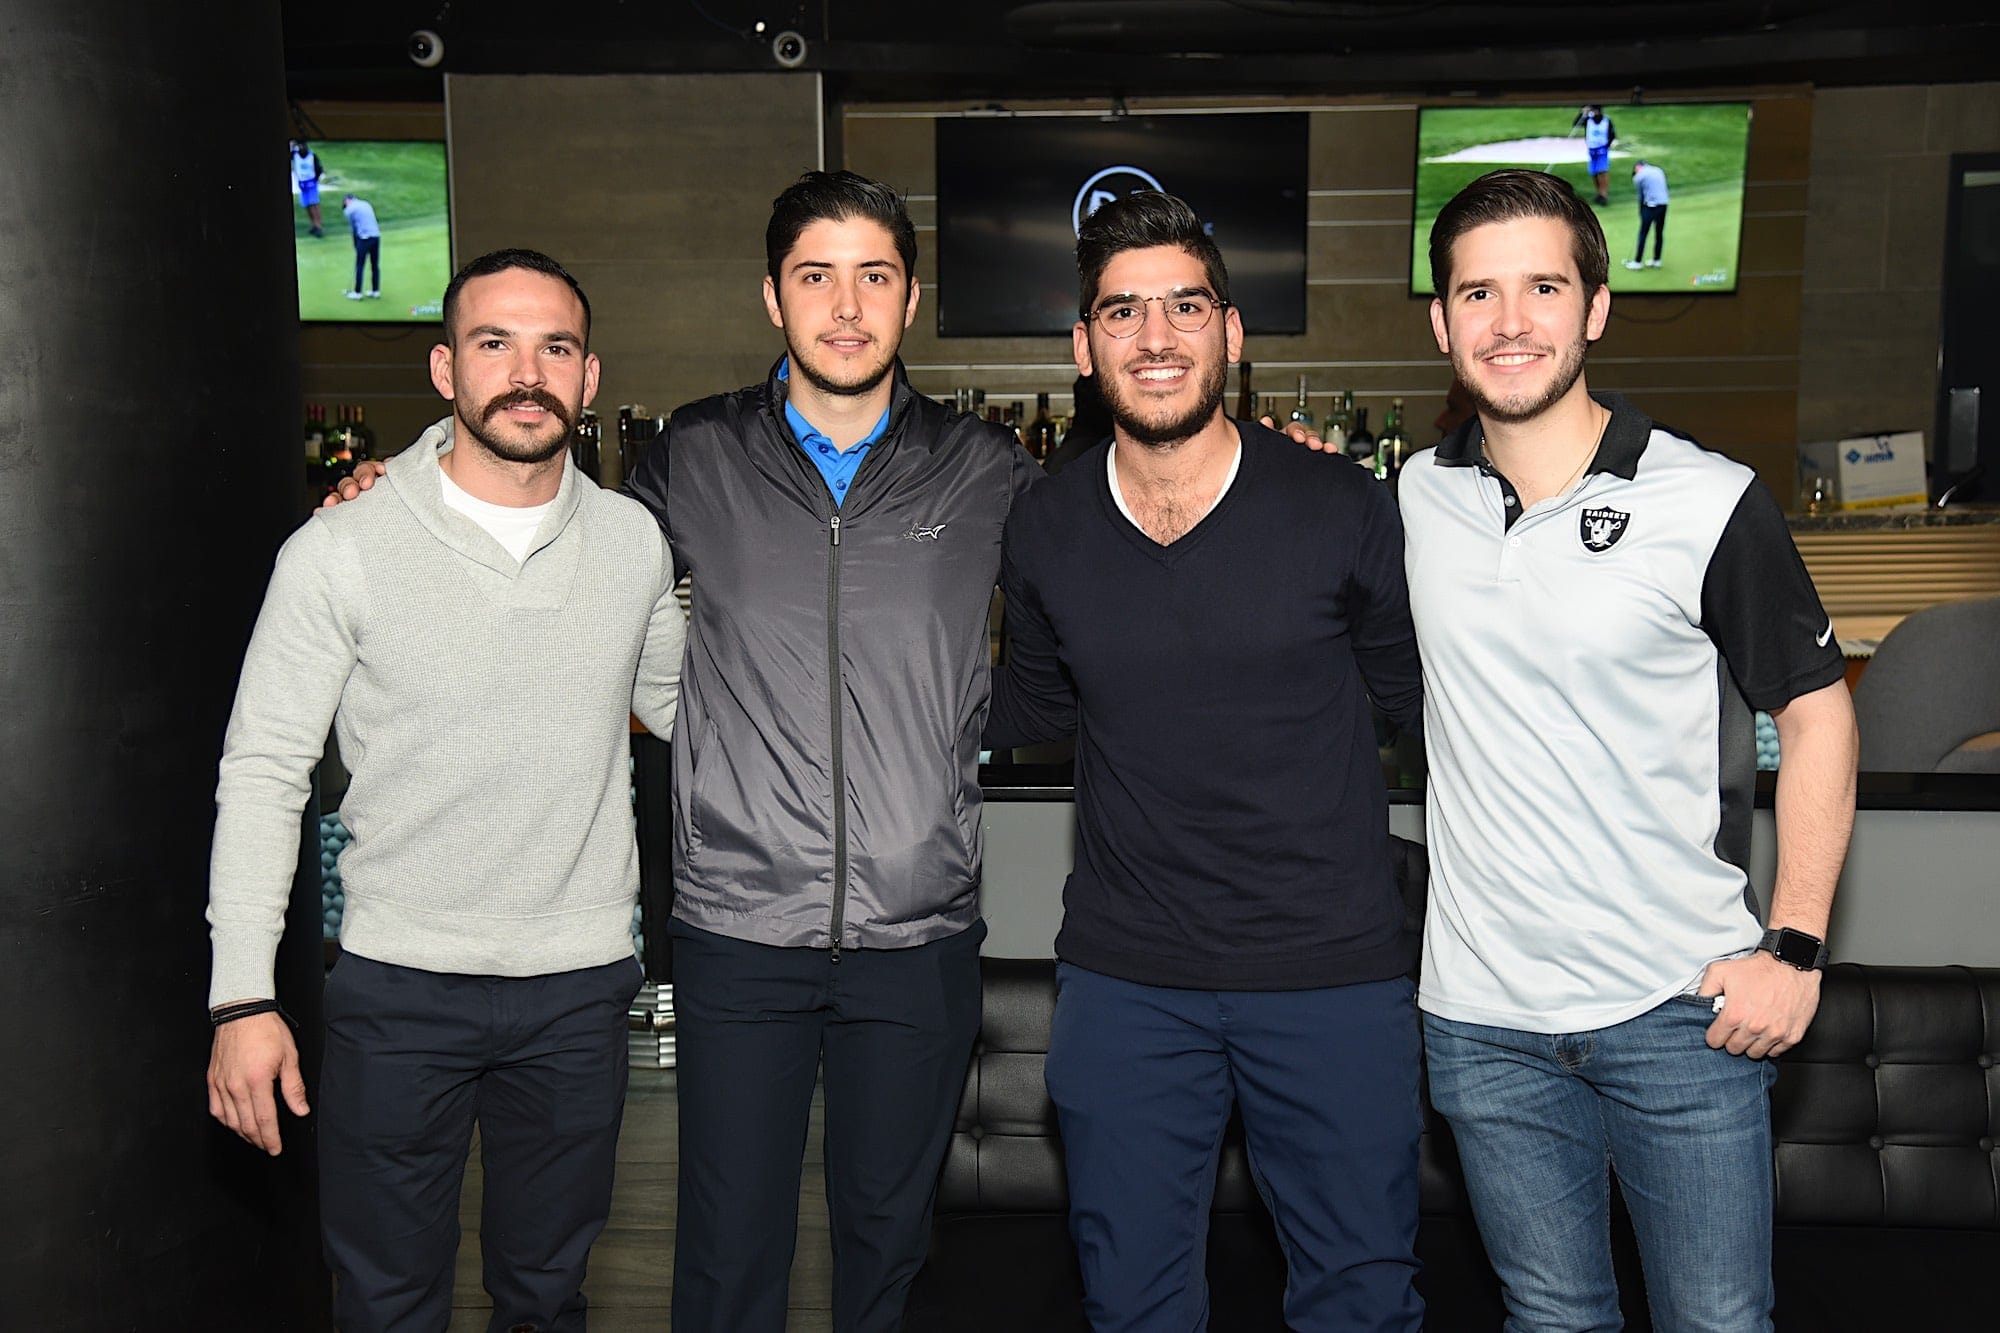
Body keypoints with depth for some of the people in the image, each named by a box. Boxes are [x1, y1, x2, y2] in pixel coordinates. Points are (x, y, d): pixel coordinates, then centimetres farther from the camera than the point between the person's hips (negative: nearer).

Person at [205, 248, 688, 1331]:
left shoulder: (633, 540, 0)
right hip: (397, 988, -2)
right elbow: (262, 771, -6)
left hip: (581, 986, 3)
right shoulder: (341, 550, -9)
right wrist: (243, 995, -10)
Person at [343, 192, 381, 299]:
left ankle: (357, 293, 4)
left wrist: (356, 246, 15)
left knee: (359, 266, 2)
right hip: (376, 235, 6)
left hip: (364, 238, -6)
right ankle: (375, 291, 17)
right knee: (375, 265, 12)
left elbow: (353, 229, 4)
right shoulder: (366, 204, 21)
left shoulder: (349, 209, 1)